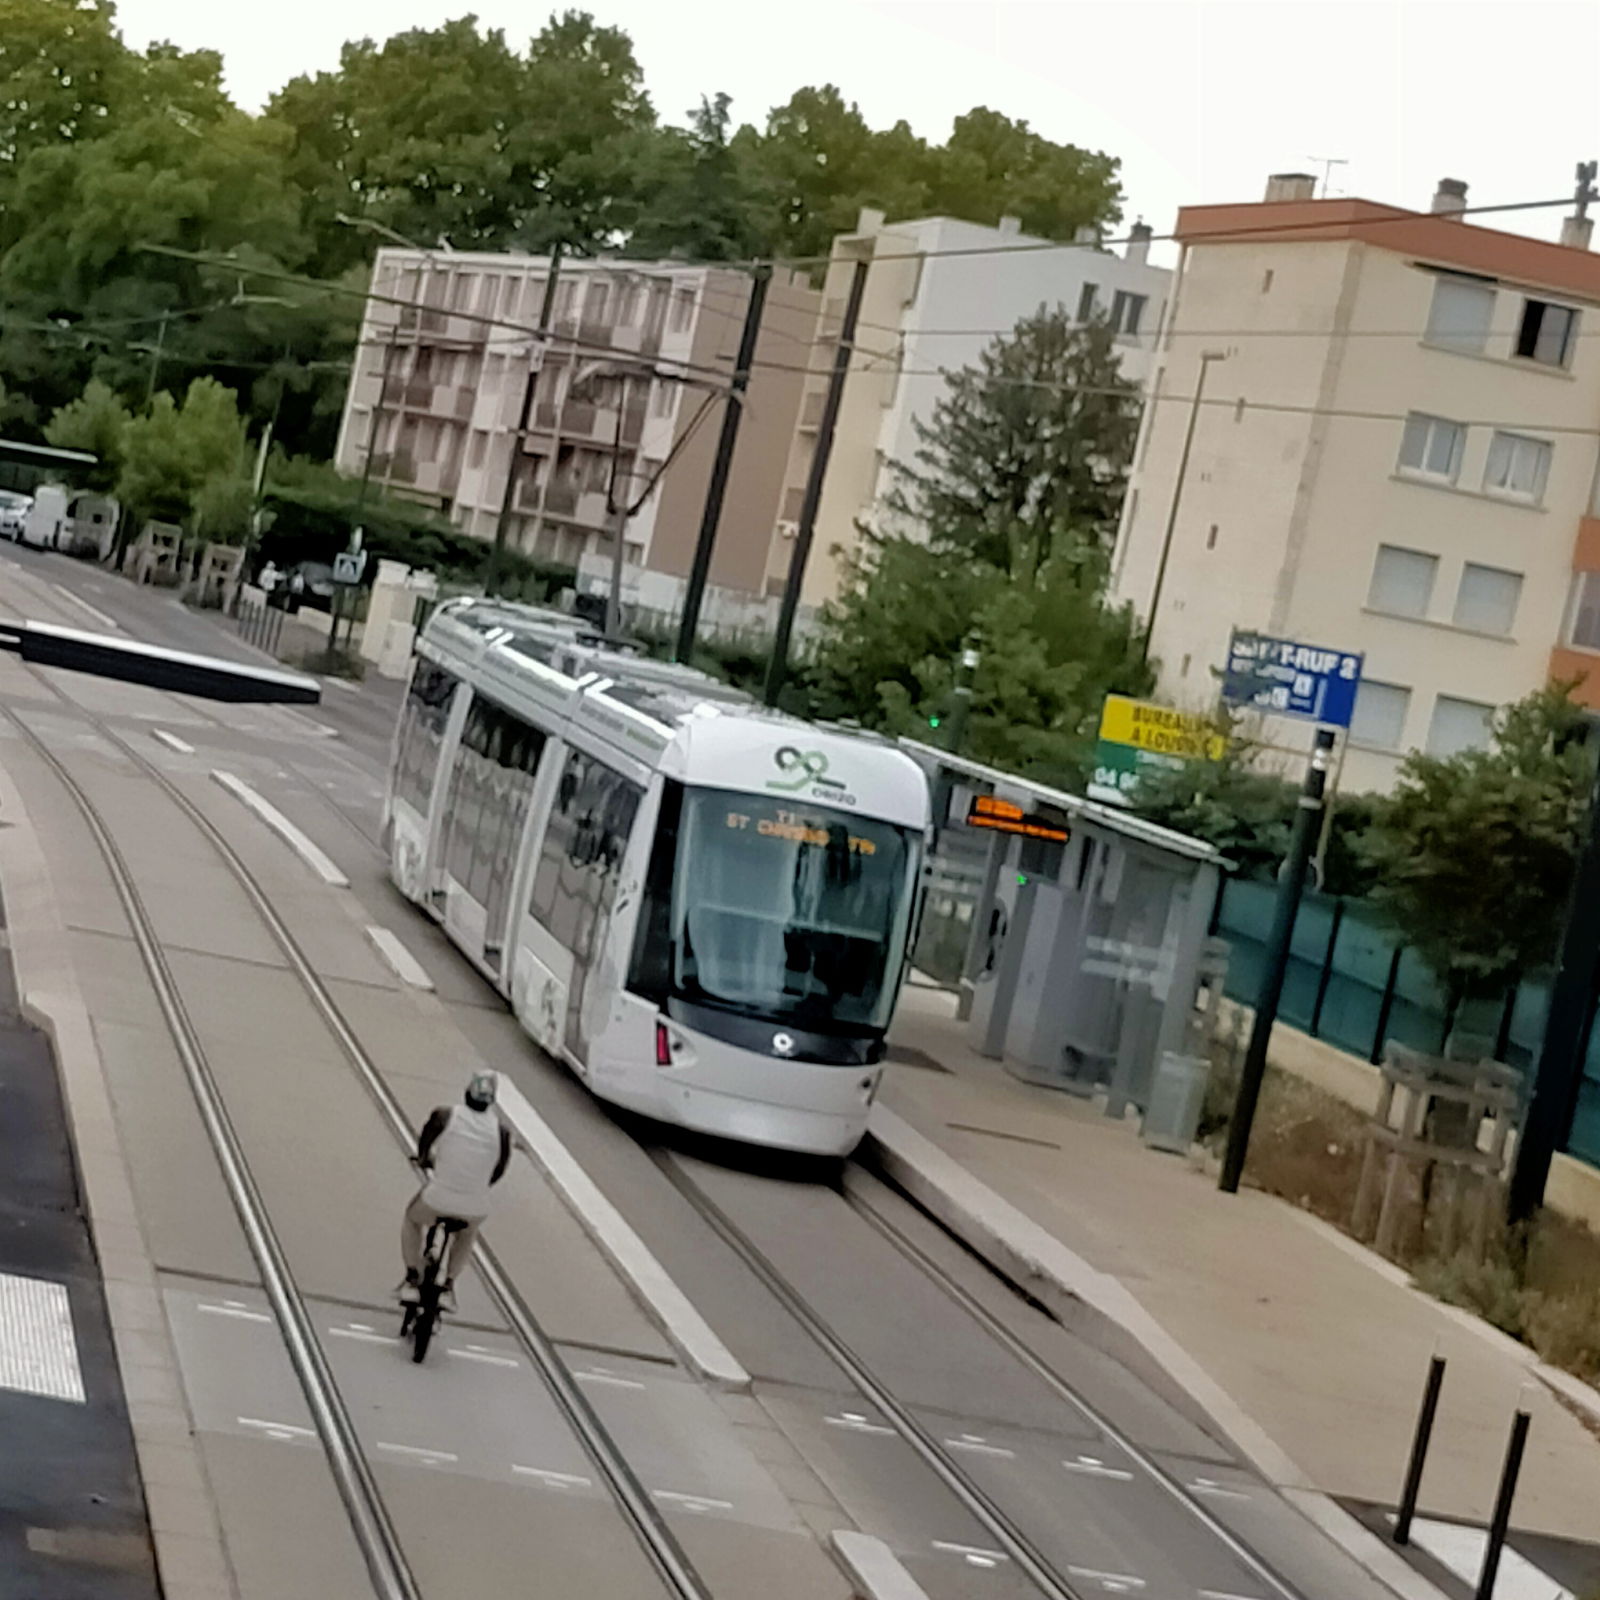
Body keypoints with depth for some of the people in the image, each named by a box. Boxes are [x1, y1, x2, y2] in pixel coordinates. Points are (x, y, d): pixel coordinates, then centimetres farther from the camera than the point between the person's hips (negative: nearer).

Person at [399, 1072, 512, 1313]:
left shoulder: (444, 1115, -5)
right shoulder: (501, 1131, -2)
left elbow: (424, 1147, 12)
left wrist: (424, 1161, 36)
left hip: (437, 1200, -1)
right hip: (475, 1209, 2)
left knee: (412, 1220, 34)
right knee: (467, 1235, 38)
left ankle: (412, 1280, 24)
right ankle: (448, 1286, 27)